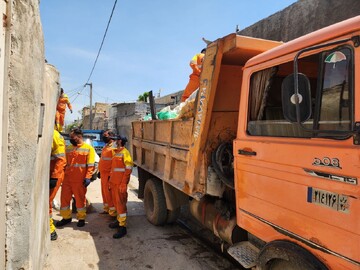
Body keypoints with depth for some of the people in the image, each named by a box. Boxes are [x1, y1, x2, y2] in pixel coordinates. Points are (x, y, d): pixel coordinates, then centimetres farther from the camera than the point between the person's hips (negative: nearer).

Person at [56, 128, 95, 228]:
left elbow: (90, 165, -6)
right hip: (67, 178, 5)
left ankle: (81, 218, 22)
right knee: (64, 198, 9)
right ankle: (66, 217, 26)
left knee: (80, 199, 6)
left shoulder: (88, 148, -1)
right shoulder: (68, 148, 13)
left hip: (79, 180, -5)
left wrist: (88, 177, -14)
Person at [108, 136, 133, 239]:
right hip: (114, 182, 9)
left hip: (120, 183, -9)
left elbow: (128, 169, -17)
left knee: (121, 203, -6)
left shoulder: (124, 152, -12)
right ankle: (119, 220, 30)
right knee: (116, 202, 16)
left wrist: (123, 184, -20)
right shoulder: (116, 152, 15)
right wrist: (111, 180, 20)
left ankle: (122, 227, -1)